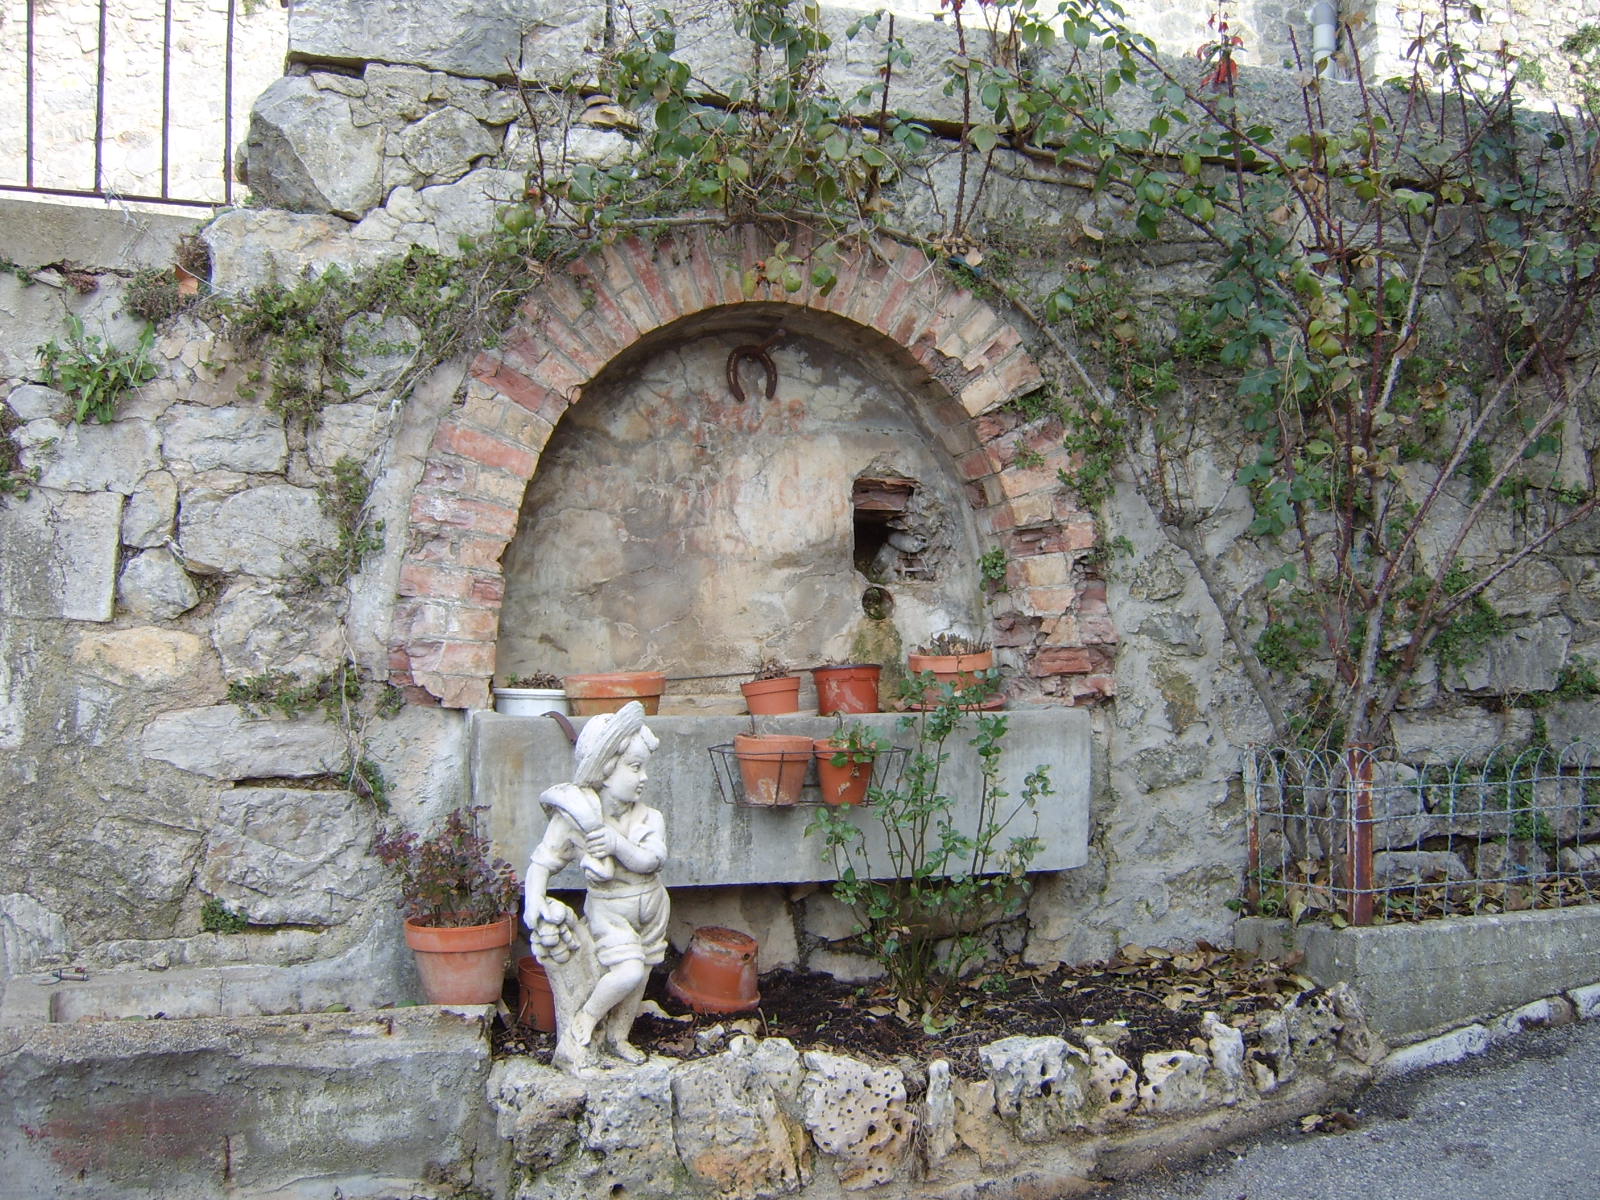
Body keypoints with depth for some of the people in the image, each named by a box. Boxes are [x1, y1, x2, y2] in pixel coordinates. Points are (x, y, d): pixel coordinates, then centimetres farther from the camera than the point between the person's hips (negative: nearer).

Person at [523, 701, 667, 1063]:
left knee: (640, 977, 14)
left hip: (650, 905, 5)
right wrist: (534, 901, -30)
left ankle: (618, 1036, 37)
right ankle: (587, 1015, 7)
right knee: (628, 971, -20)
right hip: (609, 909, -4)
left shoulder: (647, 818, -11)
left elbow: (650, 860, -22)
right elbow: (542, 861, -15)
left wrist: (619, 845, -37)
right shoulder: (575, 817, -19)